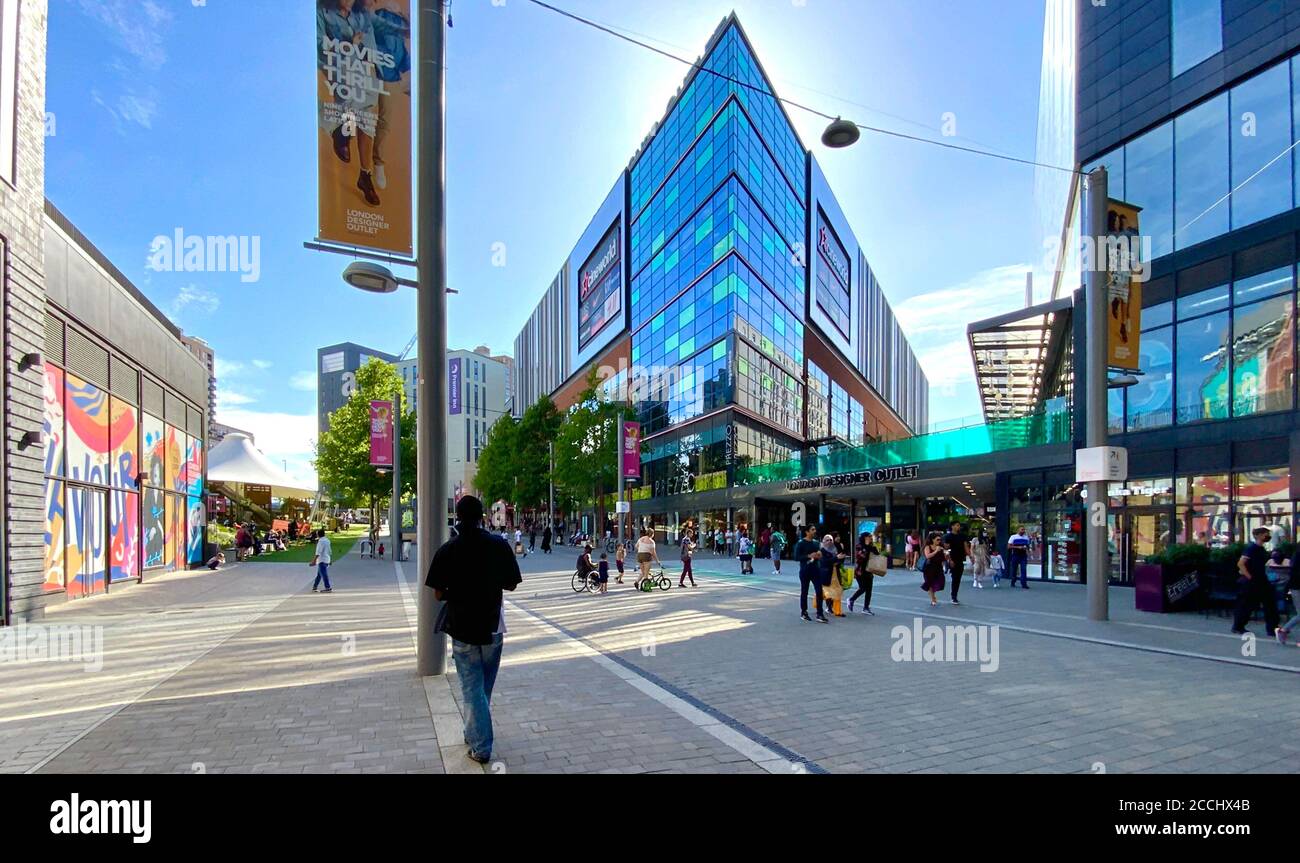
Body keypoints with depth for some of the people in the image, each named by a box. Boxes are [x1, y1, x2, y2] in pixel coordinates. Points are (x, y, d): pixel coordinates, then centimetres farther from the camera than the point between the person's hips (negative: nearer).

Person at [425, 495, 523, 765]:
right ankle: (474, 735, 35)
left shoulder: (448, 550, -11)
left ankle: (481, 747, 11)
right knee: (484, 688, 20)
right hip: (493, 627, 2)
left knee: (472, 690, 8)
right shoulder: (500, 546, -7)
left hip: (462, 629, -2)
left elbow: (438, 594, -8)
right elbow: (511, 584, 0)